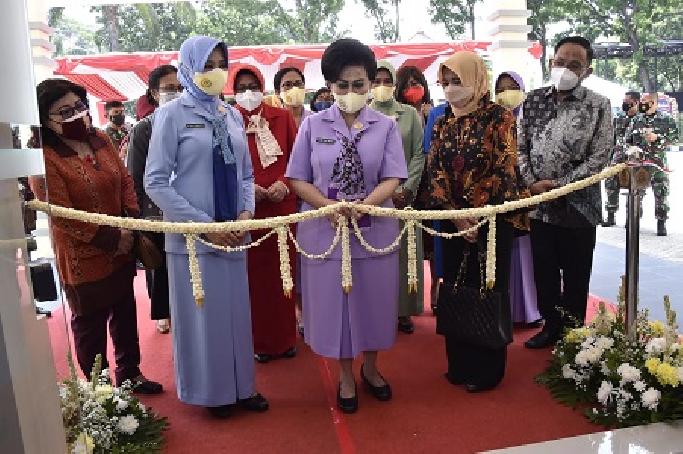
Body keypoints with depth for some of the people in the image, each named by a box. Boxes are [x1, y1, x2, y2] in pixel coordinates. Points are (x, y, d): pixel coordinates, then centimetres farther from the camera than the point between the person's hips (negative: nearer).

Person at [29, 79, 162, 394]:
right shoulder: (44, 158, -18)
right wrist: (111, 238, -17)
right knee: (90, 324, 10)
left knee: (125, 314, 19)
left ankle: (129, 372, 39)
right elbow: (61, 216, -20)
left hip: (121, 250, 7)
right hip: (83, 259, -6)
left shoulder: (100, 140, 2)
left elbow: (125, 182, 7)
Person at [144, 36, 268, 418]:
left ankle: (241, 384, 28)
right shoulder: (172, 114, -5)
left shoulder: (233, 115, 9)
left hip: (233, 233, 5)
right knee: (203, 312, 7)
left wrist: (246, 213, -5)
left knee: (236, 308, 12)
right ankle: (214, 390, 24)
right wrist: (204, 225, -15)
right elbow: (156, 182, -10)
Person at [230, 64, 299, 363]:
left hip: (282, 204, 2)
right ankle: (259, 341, 17)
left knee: (282, 270, 8)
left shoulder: (282, 117, 9)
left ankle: (285, 337, 22)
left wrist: (284, 183, -10)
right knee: (253, 273, 3)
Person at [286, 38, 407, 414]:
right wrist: (331, 206, -18)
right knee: (334, 301, 9)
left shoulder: (386, 126, 1)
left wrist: (362, 206, -26)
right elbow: (298, 180, -1)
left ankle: (370, 368, 39)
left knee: (373, 300, 13)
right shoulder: (313, 125, 0)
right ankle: (345, 377, 31)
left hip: (374, 229, 1)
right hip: (325, 230, 0)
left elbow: (392, 180, -7)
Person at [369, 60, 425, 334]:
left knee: (404, 250, 4)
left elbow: (419, 154, 4)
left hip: (404, 195, 1)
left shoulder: (410, 114, 8)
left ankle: (404, 310, 15)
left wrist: (407, 189, -8)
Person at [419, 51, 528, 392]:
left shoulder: (499, 117, -4)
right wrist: (455, 214, -10)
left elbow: (504, 169, -11)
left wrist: (475, 215, -15)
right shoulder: (443, 123, 9)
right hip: (452, 221, 5)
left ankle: (487, 369, 18)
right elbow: (435, 171, 2)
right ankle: (459, 364, 25)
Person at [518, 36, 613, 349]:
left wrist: (560, 185, -16)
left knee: (575, 276, 9)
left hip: (578, 206, -3)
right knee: (544, 271, 13)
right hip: (538, 204, 3)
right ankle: (551, 326, 30)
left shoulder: (598, 106, -5)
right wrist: (532, 183, -8)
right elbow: (520, 147, 5)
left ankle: (573, 332, 26)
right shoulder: (534, 100, 5)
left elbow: (600, 158, -9)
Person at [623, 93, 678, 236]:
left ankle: (661, 223, 5)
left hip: (658, 161, -2)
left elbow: (674, 137, -2)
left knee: (661, 192, -4)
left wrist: (657, 138, -13)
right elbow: (627, 140, 17)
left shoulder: (666, 120, 3)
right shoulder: (635, 120, 11)